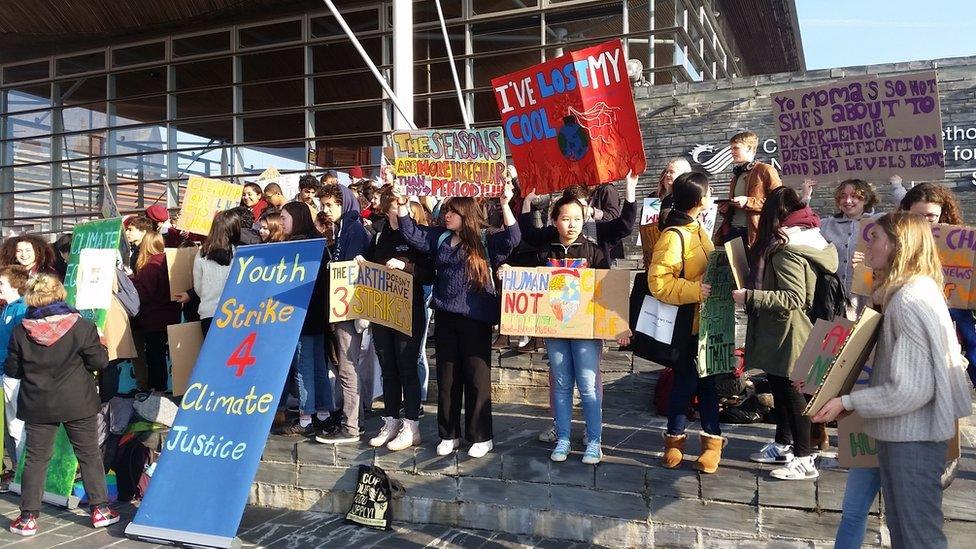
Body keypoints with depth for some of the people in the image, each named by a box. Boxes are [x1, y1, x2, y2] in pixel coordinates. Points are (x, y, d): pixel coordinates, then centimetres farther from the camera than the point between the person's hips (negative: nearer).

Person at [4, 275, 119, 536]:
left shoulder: (21, 331, -5)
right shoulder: (81, 326, -12)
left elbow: (12, 370, 3)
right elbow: (99, 361, -7)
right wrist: (100, 346, 12)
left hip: (37, 406, 1)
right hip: (78, 405, -1)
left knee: (36, 458, 11)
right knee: (89, 455, 10)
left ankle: (28, 517, 15)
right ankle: (100, 509, 14)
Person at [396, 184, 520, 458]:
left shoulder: (485, 240, -4)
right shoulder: (439, 238, 12)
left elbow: (512, 238, -18)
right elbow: (410, 231, 14)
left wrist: (505, 205, -26)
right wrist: (402, 203, 4)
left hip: (475, 318, -5)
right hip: (445, 316, 5)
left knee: (477, 377, 2)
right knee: (447, 377, 10)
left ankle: (481, 436, 13)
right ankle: (449, 435, 22)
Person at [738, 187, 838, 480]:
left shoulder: (786, 249, -21)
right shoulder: (810, 238, 10)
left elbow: (792, 298, -26)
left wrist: (750, 297, -25)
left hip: (786, 333, -10)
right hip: (780, 334, 10)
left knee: (789, 390, -2)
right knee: (780, 385, 19)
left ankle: (804, 460, 6)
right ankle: (782, 446, 32)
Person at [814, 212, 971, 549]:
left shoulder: (911, 298, -22)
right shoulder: (899, 293, 9)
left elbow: (912, 389, -25)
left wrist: (848, 402, -17)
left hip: (913, 436, -10)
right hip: (900, 432, 10)